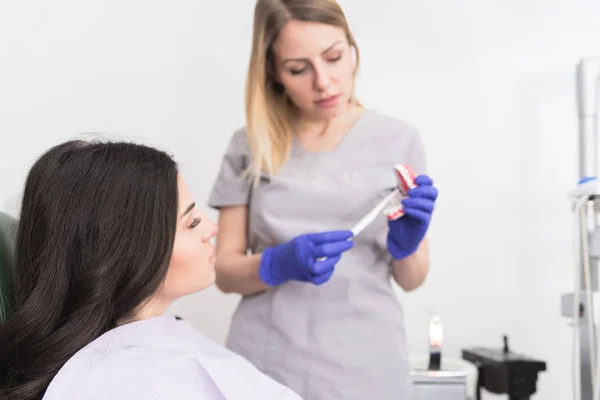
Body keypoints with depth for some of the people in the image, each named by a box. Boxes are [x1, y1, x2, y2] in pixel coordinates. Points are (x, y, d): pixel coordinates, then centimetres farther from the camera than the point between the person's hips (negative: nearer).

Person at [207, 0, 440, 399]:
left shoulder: (398, 139, -2)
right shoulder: (250, 145, -2)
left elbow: (411, 279, 3)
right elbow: (224, 270, 0)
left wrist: (405, 247, -18)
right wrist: (277, 264, -19)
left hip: (364, 367, 0)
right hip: (263, 364, 0)